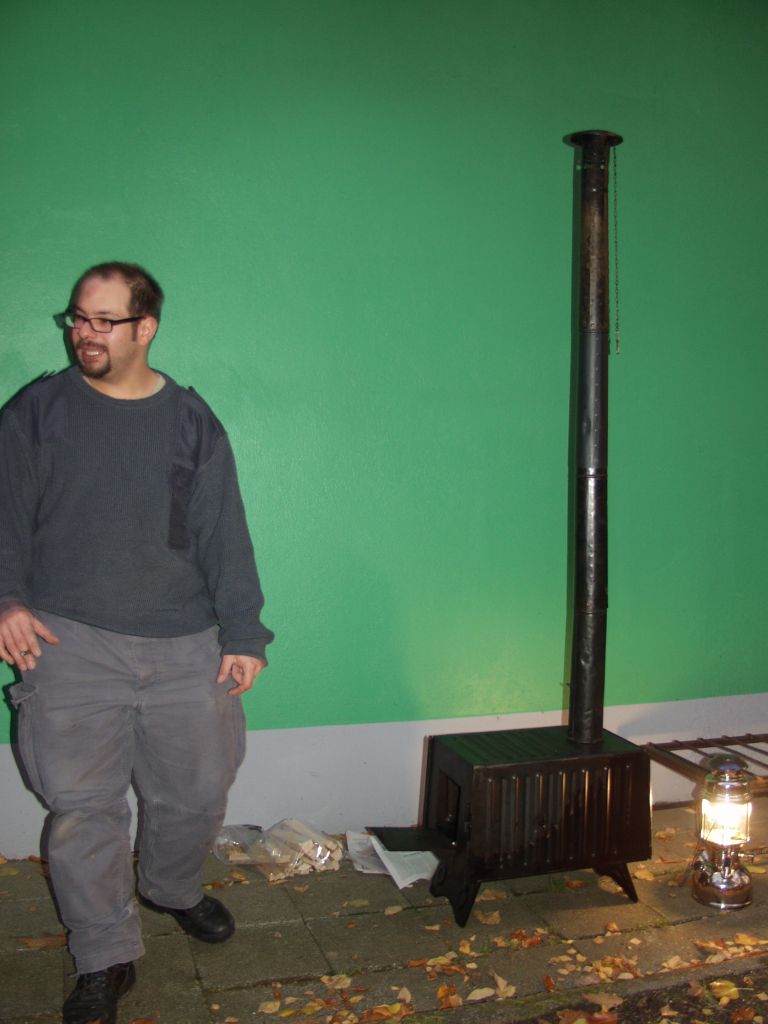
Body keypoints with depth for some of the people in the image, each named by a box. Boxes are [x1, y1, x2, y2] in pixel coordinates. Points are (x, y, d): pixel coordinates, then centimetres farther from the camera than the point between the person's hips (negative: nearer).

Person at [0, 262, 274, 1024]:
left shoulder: (192, 422, 6)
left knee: (197, 792, 11)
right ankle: (105, 960, 19)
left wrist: (242, 634, 2)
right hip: (73, 643, -1)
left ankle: (171, 889, 41)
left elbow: (225, 537, 6)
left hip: (184, 647, 2)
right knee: (82, 805, -1)